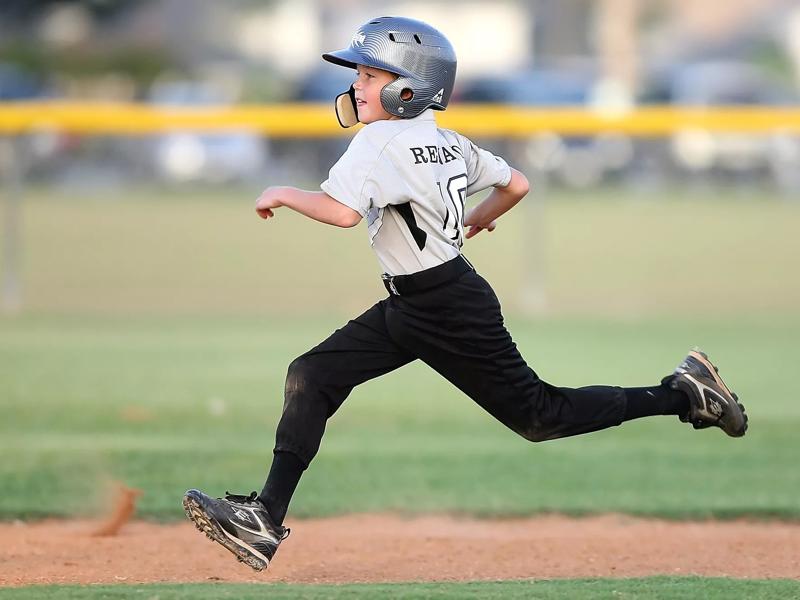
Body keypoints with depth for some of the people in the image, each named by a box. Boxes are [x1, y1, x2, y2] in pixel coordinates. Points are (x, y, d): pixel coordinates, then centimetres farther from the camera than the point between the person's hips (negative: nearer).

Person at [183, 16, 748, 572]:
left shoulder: (382, 141, -21)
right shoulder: (448, 141, 5)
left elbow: (342, 211, -34)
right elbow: (515, 185, 13)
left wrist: (283, 194, -18)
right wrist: (478, 218, 33)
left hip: (452, 313, -10)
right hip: (407, 308, 10)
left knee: (540, 416, 3)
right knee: (310, 377, 0)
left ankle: (683, 393, 15)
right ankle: (267, 519, -2)